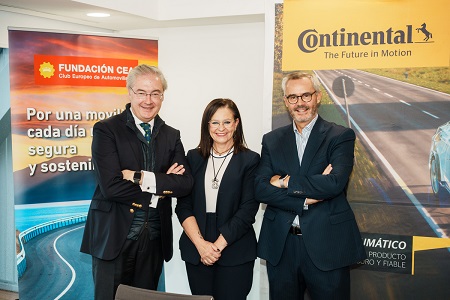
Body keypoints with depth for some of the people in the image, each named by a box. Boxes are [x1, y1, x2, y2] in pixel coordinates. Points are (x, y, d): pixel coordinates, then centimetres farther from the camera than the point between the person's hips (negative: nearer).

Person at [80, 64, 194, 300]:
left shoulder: (171, 136, 7)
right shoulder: (106, 130, -7)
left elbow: (186, 183, -5)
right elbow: (110, 186, -18)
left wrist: (143, 178, -17)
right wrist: (162, 186, -11)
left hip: (155, 238, 4)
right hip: (114, 237, -4)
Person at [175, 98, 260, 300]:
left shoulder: (250, 160, -2)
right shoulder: (194, 157, 6)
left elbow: (247, 210, -8)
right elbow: (183, 205, 1)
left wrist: (218, 245, -12)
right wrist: (200, 243, -11)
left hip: (235, 253, -2)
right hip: (196, 251, 3)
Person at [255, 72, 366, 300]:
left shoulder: (341, 136, -2)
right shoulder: (272, 140, 8)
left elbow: (335, 183, -19)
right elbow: (260, 189, -4)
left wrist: (285, 182, -11)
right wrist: (306, 199, -16)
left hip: (327, 246, -3)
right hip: (280, 246, 3)